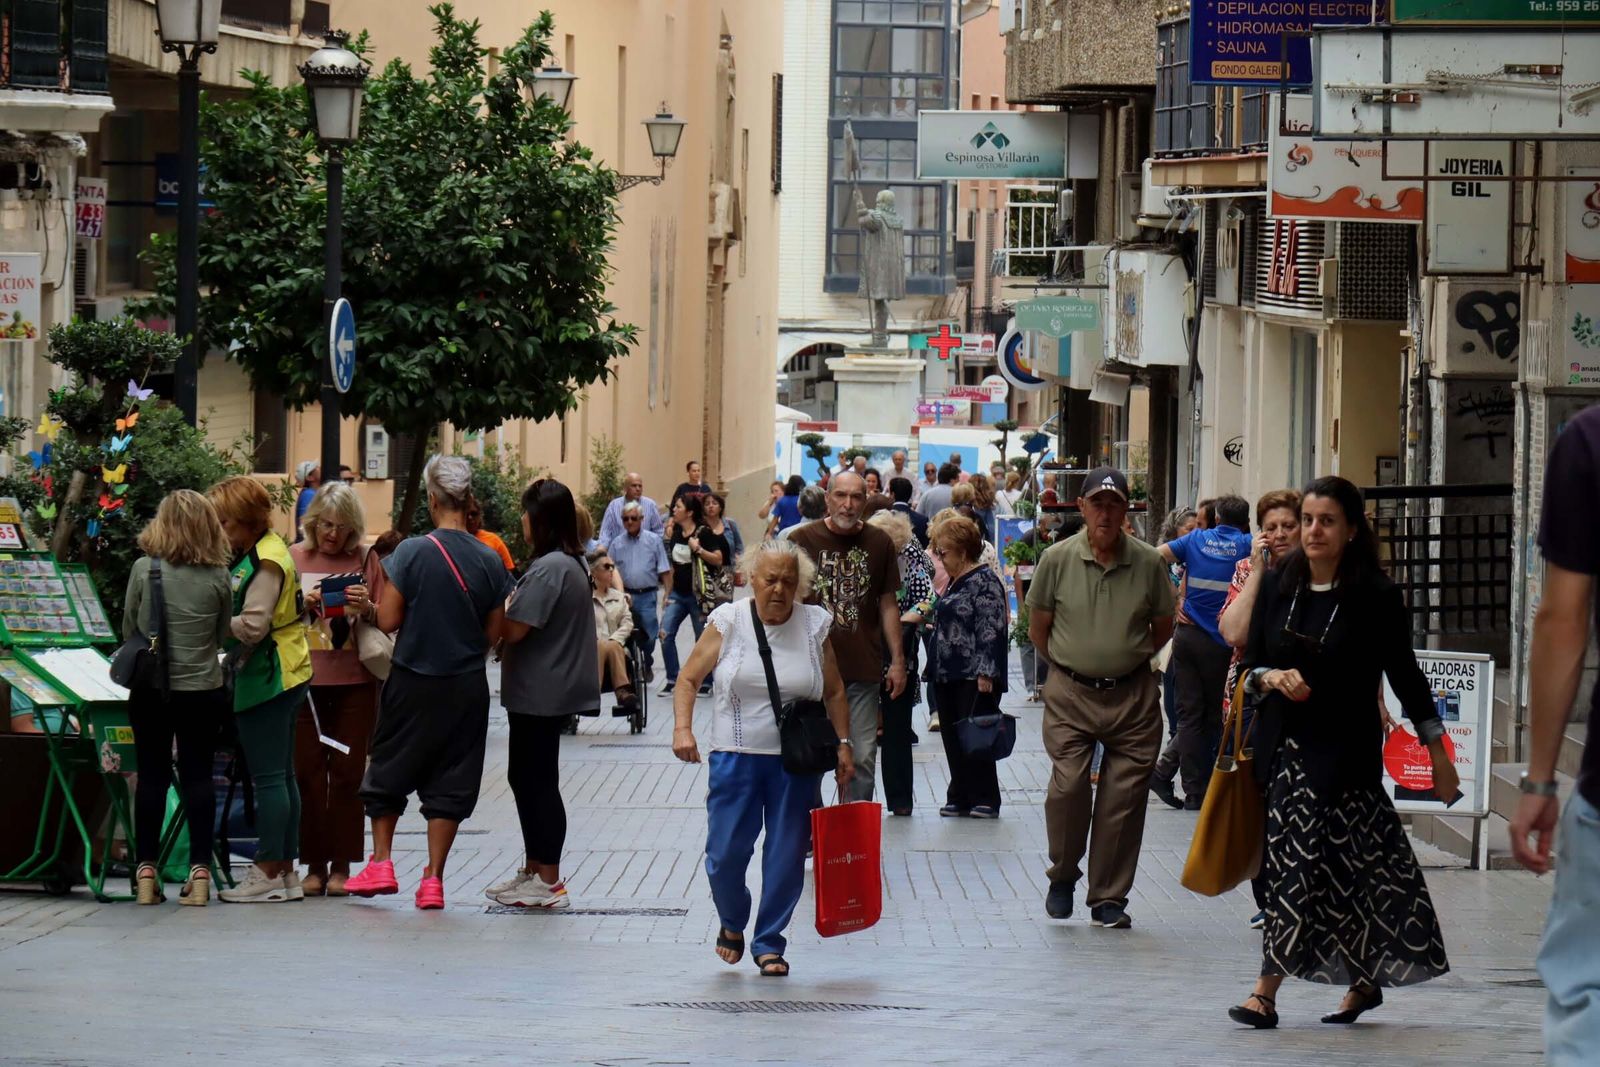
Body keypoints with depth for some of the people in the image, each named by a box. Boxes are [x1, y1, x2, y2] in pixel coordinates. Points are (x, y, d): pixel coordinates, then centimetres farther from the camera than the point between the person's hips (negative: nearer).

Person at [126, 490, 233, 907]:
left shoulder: (144, 569, -8)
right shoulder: (218, 576, -5)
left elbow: (128, 628, 2)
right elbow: (222, 636, 6)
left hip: (150, 689, 0)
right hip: (202, 689, 1)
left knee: (152, 775, 8)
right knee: (198, 775, 7)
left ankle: (146, 872, 8)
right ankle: (200, 872, 4)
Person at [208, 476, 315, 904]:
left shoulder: (266, 560, -16)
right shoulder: (253, 554, 15)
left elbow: (253, 625, -22)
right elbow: (241, 613, 15)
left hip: (267, 677, -11)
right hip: (283, 676, 11)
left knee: (269, 777, -6)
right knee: (280, 775, 12)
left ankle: (268, 875, -4)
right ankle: (286, 871, 17)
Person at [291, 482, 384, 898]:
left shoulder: (365, 561, 7)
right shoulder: (293, 559, 8)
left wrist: (366, 608, -13)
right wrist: (303, 605, -12)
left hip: (354, 682, 0)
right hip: (304, 680, 0)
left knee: (348, 774, 0)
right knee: (308, 773, 0)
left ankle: (342, 866, 5)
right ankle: (314, 865, 6)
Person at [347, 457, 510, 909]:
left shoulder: (412, 553, -13)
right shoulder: (490, 561, -4)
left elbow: (388, 621, -12)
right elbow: (494, 633, 1)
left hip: (413, 683, -2)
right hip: (468, 686, 2)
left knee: (389, 770, 15)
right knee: (450, 782, 7)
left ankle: (381, 862, 12)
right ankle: (433, 879, 5)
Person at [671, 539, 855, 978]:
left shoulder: (813, 625, 3)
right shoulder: (728, 622, -1)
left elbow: (834, 693, 11)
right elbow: (688, 679, 4)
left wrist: (843, 744, 3)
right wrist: (682, 728, -11)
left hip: (797, 763, 1)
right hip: (736, 756, -1)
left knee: (787, 857, 2)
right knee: (725, 854, -2)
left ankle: (769, 942, 17)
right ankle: (731, 923, 27)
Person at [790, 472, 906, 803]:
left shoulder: (879, 543, 5)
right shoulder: (803, 539, 0)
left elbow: (888, 604, 11)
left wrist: (898, 660, 8)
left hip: (863, 669, 1)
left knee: (862, 758, 1)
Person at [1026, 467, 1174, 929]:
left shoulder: (1149, 563, -2)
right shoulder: (1057, 559, -3)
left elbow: (1162, 628, 13)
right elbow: (1038, 628, 8)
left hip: (1132, 695, 1)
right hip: (1070, 694, -1)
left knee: (1124, 795, 1)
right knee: (1067, 786, -11)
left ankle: (1109, 898, 12)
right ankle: (1062, 878, 13)